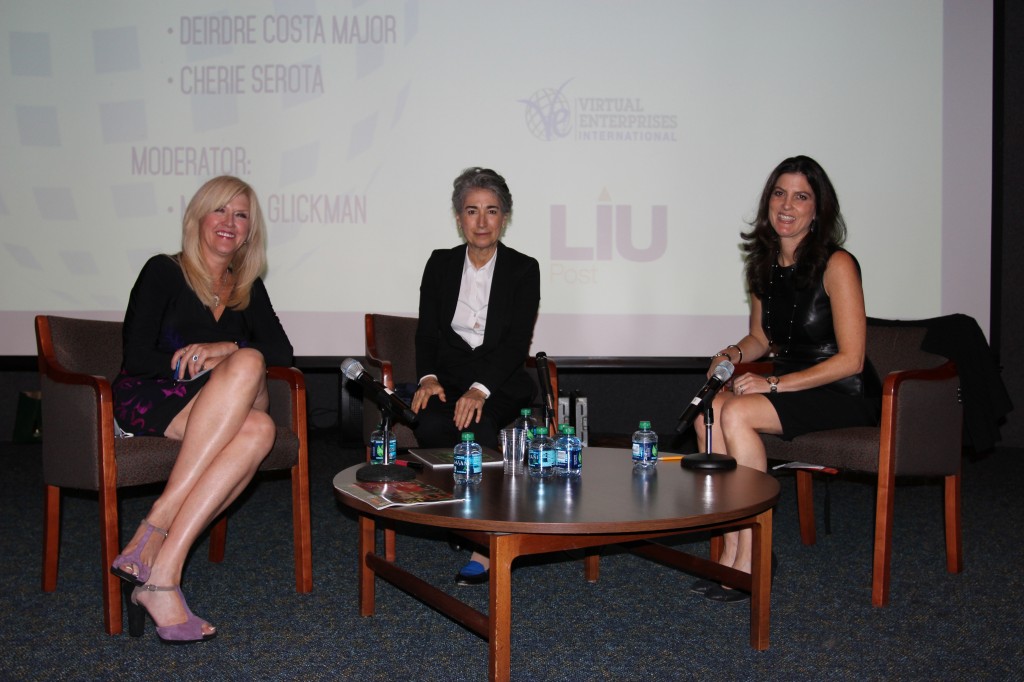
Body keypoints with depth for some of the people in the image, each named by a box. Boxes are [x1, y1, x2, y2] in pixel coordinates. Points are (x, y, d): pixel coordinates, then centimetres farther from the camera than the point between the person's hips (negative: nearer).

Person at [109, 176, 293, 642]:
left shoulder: (249, 290, 20)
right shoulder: (163, 272, 4)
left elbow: (282, 351, 6)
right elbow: (137, 357, -5)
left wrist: (226, 349, -15)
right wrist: (234, 365, -12)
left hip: (212, 412, 4)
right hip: (146, 399, -4)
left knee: (259, 429, -33)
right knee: (248, 365, -33)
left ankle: (159, 568, -38)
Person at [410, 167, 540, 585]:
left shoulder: (523, 270, 5)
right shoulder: (440, 264, 14)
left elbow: (517, 342, -6)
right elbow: (427, 332, 8)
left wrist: (480, 389, -22)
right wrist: (428, 376, -14)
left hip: (501, 383, -2)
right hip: (448, 378, 2)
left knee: (479, 428, -34)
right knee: (432, 428, -31)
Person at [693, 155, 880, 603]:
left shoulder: (836, 265, -13)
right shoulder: (764, 264, 8)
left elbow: (850, 359, -16)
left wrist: (774, 383, -21)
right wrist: (734, 354, -4)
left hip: (845, 397, -6)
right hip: (790, 389, 6)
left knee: (736, 413, -28)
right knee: (709, 410, -21)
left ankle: (752, 561, -21)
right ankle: (732, 550, -18)